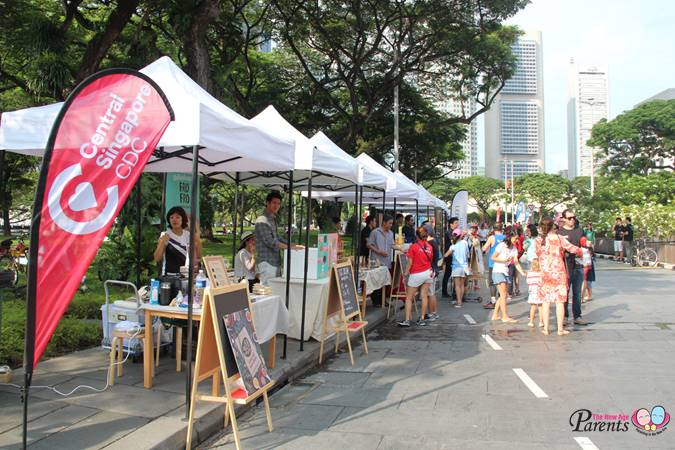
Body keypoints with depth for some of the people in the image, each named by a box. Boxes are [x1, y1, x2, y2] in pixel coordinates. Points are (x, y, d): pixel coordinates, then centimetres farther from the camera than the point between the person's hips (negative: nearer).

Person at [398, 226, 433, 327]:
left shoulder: (413, 247, -11)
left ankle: (407, 320, 0)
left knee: (409, 298, 2)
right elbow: (431, 260, 6)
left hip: (416, 274, -5)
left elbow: (410, 263, -10)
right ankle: (422, 319, 13)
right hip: (428, 272, 5)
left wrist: (406, 272, 1)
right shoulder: (429, 246, 1)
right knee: (424, 296, 10)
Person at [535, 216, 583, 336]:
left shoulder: (538, 240, -1)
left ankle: (546, 329, 10)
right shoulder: (558, 238, -7)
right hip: (559, 272, -2)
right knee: (560, 301, 5)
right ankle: (560, 329, 9)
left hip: (544, 273, 2)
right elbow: (572, 248, -6)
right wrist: (581, 252, 14)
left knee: (545, 301, 9)